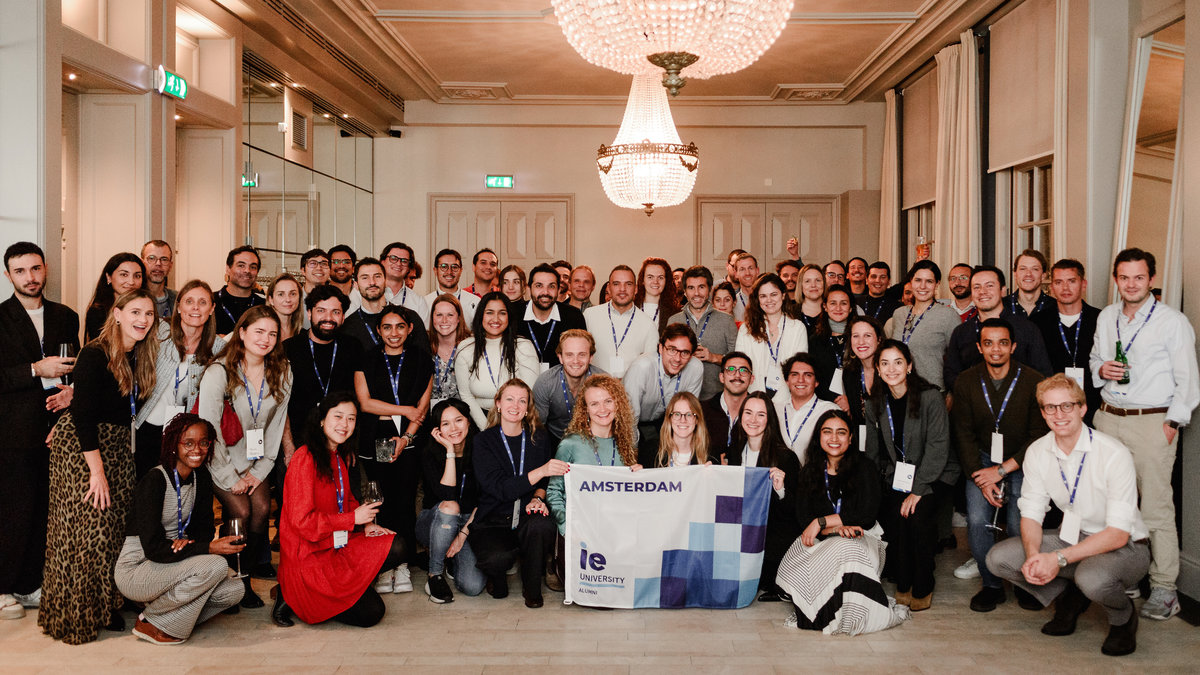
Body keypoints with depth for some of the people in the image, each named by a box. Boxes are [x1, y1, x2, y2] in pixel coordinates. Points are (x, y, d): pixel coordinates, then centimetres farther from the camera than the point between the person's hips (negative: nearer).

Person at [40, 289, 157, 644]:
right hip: (80, 445, -6)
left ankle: (104, 607, 15)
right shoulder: (95, 355, -15)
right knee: (88, 524, -6)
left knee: (114, 525, 4)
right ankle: (76, 615, 7)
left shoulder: (142, 356, 7)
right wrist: (97, 469, -18)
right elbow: (83, 415, -18)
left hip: (117, 445, 7)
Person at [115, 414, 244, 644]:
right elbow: (152, 547, -24)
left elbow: (204, 529, 6)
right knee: (215, 565, -29)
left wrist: (188, 543, -18)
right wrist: (210, 548, -30)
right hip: (134, 571, -6)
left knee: (234, 591, -15)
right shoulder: (155, 480, -19)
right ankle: (151, 622, -8)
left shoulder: (201, 477, 3)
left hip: (172, 563, 7)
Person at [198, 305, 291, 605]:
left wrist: (260, 470, -3)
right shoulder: (219, 372, -17)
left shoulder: (282, 373, -3)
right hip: (221, 459, -4)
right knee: (240, 512, -18)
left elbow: (276, 425, 2)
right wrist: (230, 478, -14)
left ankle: (251, 562, 14)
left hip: (256, 460, 4)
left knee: (262, 509, -14)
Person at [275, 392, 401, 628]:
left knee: (396, 547, -9)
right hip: (308, 554, -8)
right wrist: (353, 519, -17)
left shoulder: (340, 457, 10)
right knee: (370, 613, -14)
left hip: (338, 544, 8)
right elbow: (302, 521, -21)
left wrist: (366, 523, 1)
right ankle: (291, 594, -1)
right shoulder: (305, 458, -17)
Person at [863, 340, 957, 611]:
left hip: (934, 474, -3)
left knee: (917, 514, -28)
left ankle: (922, 588, -8)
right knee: (892, 516, -24)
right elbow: (873, 453, 8)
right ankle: (903, 585, -4)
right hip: (896, 476, 3)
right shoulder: (874, 405, 2)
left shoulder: (930, 397, -13)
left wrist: (918, 490, -22)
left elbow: (938, 447, -17)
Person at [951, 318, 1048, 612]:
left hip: (1022, 462, -2)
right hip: (983, 459, 2)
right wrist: (981, 479, -11)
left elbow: (1039, 437, -9)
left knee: (1020, 525, -18)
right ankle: (991, 585, 4)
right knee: (977, 520, -17)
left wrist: (1001, 470, -15)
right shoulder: (966, 383, -3)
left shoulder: (1034, 382, -11)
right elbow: (964, 435, 0)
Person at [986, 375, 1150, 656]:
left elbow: (1118, 534, -24)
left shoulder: (1114, 454, -22)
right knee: (999, 558, -13)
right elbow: (1031, 513, -1)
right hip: (1074, 537, 5)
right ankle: (1070, 598, 11)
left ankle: (1123, 617, -1)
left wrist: (1058, 558, -31)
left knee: (1092, 577, -39)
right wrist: (1033, 556, -23)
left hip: (1126, 547, -5)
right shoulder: (1037, 452, -5)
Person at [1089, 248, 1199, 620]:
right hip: (1108, 418, 5)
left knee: (1156, 506, -5)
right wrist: (1101, 368, 2)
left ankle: (1164, 589, 3)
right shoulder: (1106, 317, 13)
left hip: (1153, 422, -5)